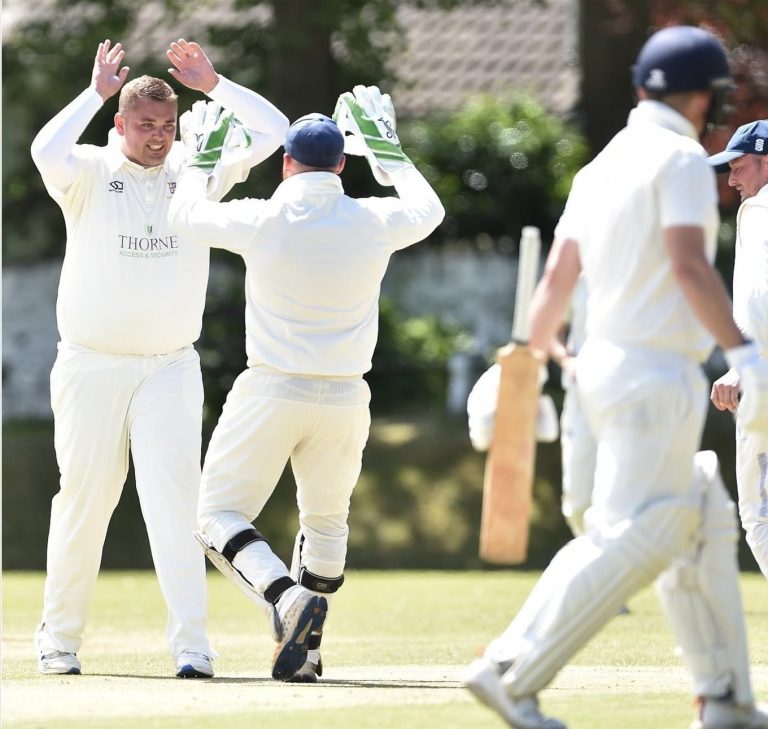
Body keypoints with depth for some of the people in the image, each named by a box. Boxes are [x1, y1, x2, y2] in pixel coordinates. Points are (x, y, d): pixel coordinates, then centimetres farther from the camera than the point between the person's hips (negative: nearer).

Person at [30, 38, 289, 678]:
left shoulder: (195, 170, 6)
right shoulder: (89, 172, -3)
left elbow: (273, 132, 1)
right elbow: (47, 151, -27)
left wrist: (212, 85, -4)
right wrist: (97, 92, -18)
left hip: (170, 367, 1)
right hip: (91, 366, -1)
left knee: (174, 500, -9)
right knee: (84, 500, 4)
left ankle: (191, 644, -15)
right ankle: (60, 638, 17)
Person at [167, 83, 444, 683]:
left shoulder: (263, 221, -10)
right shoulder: (375, 223, -3)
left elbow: (185, 215, 8)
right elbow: (428, 210, 20)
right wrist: (387, 150, 30)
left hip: (272, 394, -3)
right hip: (344, 397, 3)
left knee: (221, 517, 2)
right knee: (326, 521, 22)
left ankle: (288, 597, -23)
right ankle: (305, 649, 21)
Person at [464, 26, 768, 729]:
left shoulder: (604, 164, 14)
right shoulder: (679, 157, -10)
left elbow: (558, 276, 15)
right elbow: (689, 264, -22)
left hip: (606, 363, 10)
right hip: (657, 373, -9)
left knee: (703, 525, 15)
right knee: (631, 536, -11)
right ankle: (512, 672, -15)